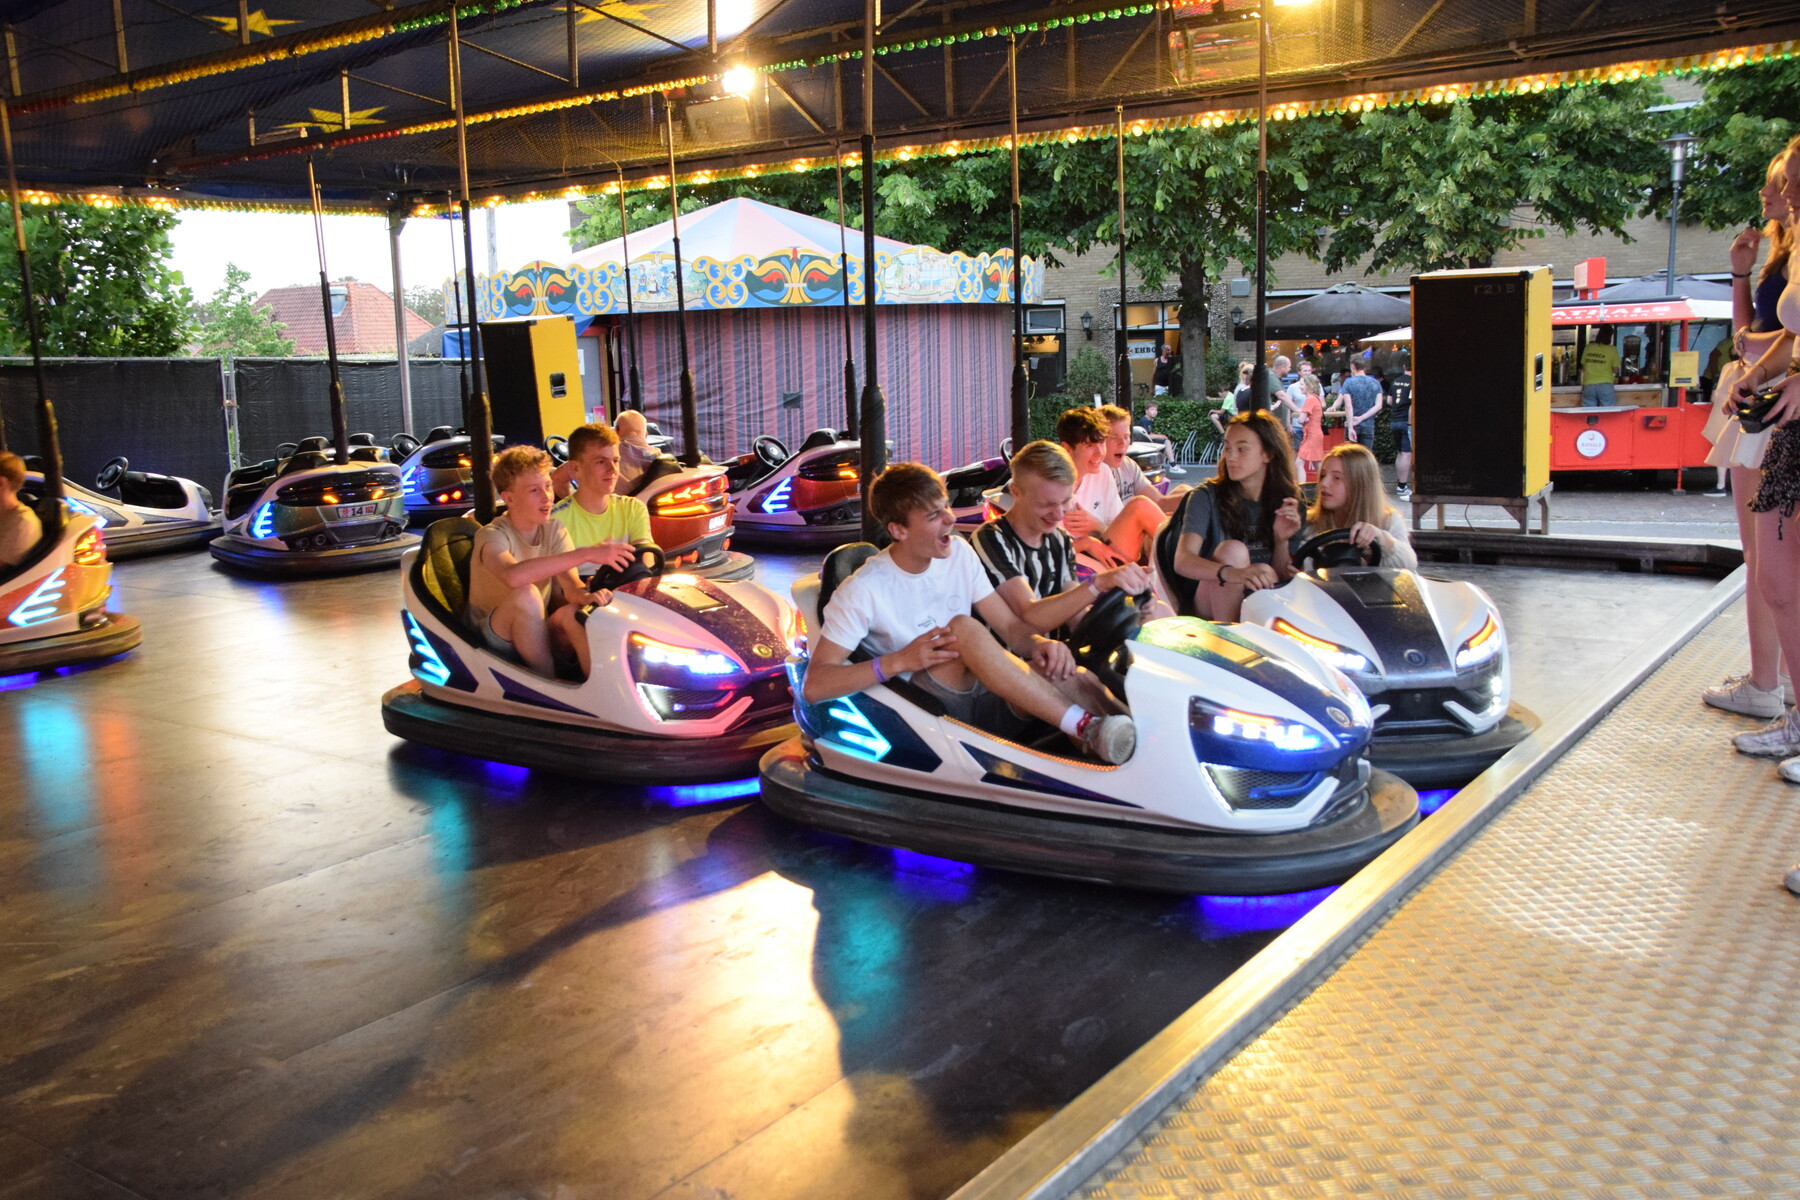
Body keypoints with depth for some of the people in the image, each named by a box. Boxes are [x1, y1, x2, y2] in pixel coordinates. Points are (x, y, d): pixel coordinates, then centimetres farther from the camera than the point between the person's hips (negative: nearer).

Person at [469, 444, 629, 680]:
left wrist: (585, 596, -39)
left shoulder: (554, 530, 2)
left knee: (573, 611, -28)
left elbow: (570, 583, -13)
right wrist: (586, 553, -45)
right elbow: (513, 576, -40)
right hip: (493, 638, -4)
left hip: (538, 634, 4)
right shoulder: (492, 536, -16)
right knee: (527, 594, -34)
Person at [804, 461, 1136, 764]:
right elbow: (814, 686, -13)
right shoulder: (865, 590, -7)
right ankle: (1085, 728, -35)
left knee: (1075, 680, -23)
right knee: (963, 627, -32)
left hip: (987, 696, 6)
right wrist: (899, 661, -24)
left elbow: (1010, 626, 9)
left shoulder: (958, 552, 9)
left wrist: (1038, 642, -16)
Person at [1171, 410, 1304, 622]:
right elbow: (1182, 561, -22)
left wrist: (1282, 540, -14)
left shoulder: (1287, 502, 4)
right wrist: (1231, 573, -41)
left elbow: (1281, 577, 7)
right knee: (1233, 549, -29)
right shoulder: (1207, 496, -7)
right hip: (1211, 603, -2)